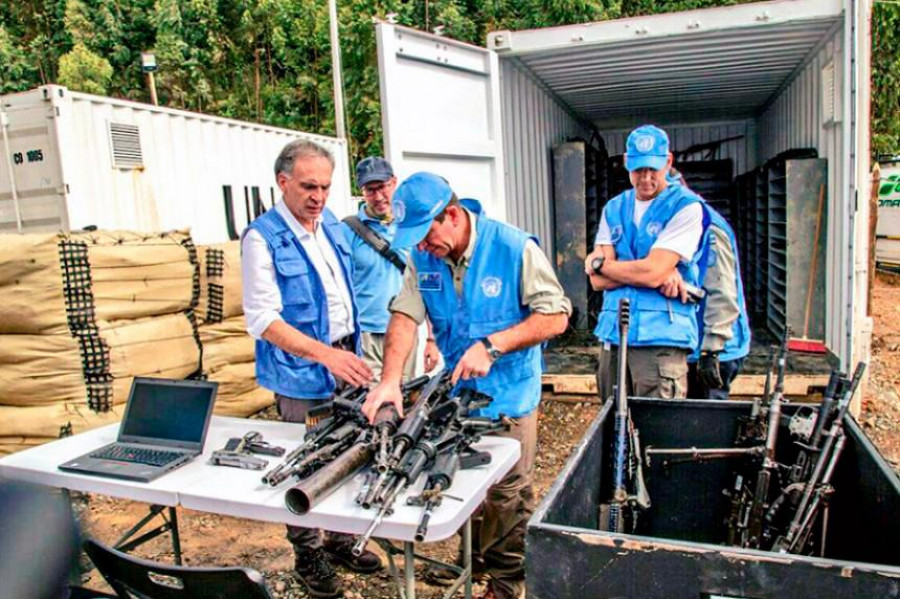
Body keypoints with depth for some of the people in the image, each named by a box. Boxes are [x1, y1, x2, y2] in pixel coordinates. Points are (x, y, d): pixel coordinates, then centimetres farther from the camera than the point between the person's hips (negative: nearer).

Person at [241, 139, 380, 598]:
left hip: (345, 362, 7)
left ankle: (341, 542, 36)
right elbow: (262, 319, -20)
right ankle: (308, 557, 28)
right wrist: (324, 353, -30)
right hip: (302, 375, -6)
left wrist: (352, 351, 13)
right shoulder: (262, 238, -15)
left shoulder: (333, 225, 7)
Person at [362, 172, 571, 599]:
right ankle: (473, 556, 42)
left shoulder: (514, 248, -19)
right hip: (453, 391, 5)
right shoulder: (423, 256, -5)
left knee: (506, 493, 6)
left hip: (508, 396, -4)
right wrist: (390, 380, -26)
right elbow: (405, 315, -11)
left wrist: (491, 346, -26)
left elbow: (556, 316, -18)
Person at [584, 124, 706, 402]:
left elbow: (653, 272, -16)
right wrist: (660, 272, -11)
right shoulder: (614, 209, 11)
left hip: (661, 338, -5)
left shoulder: (686, 206, -4)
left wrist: (598, 262, -2)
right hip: (613, 334, 5)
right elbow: (598, 281, 1)